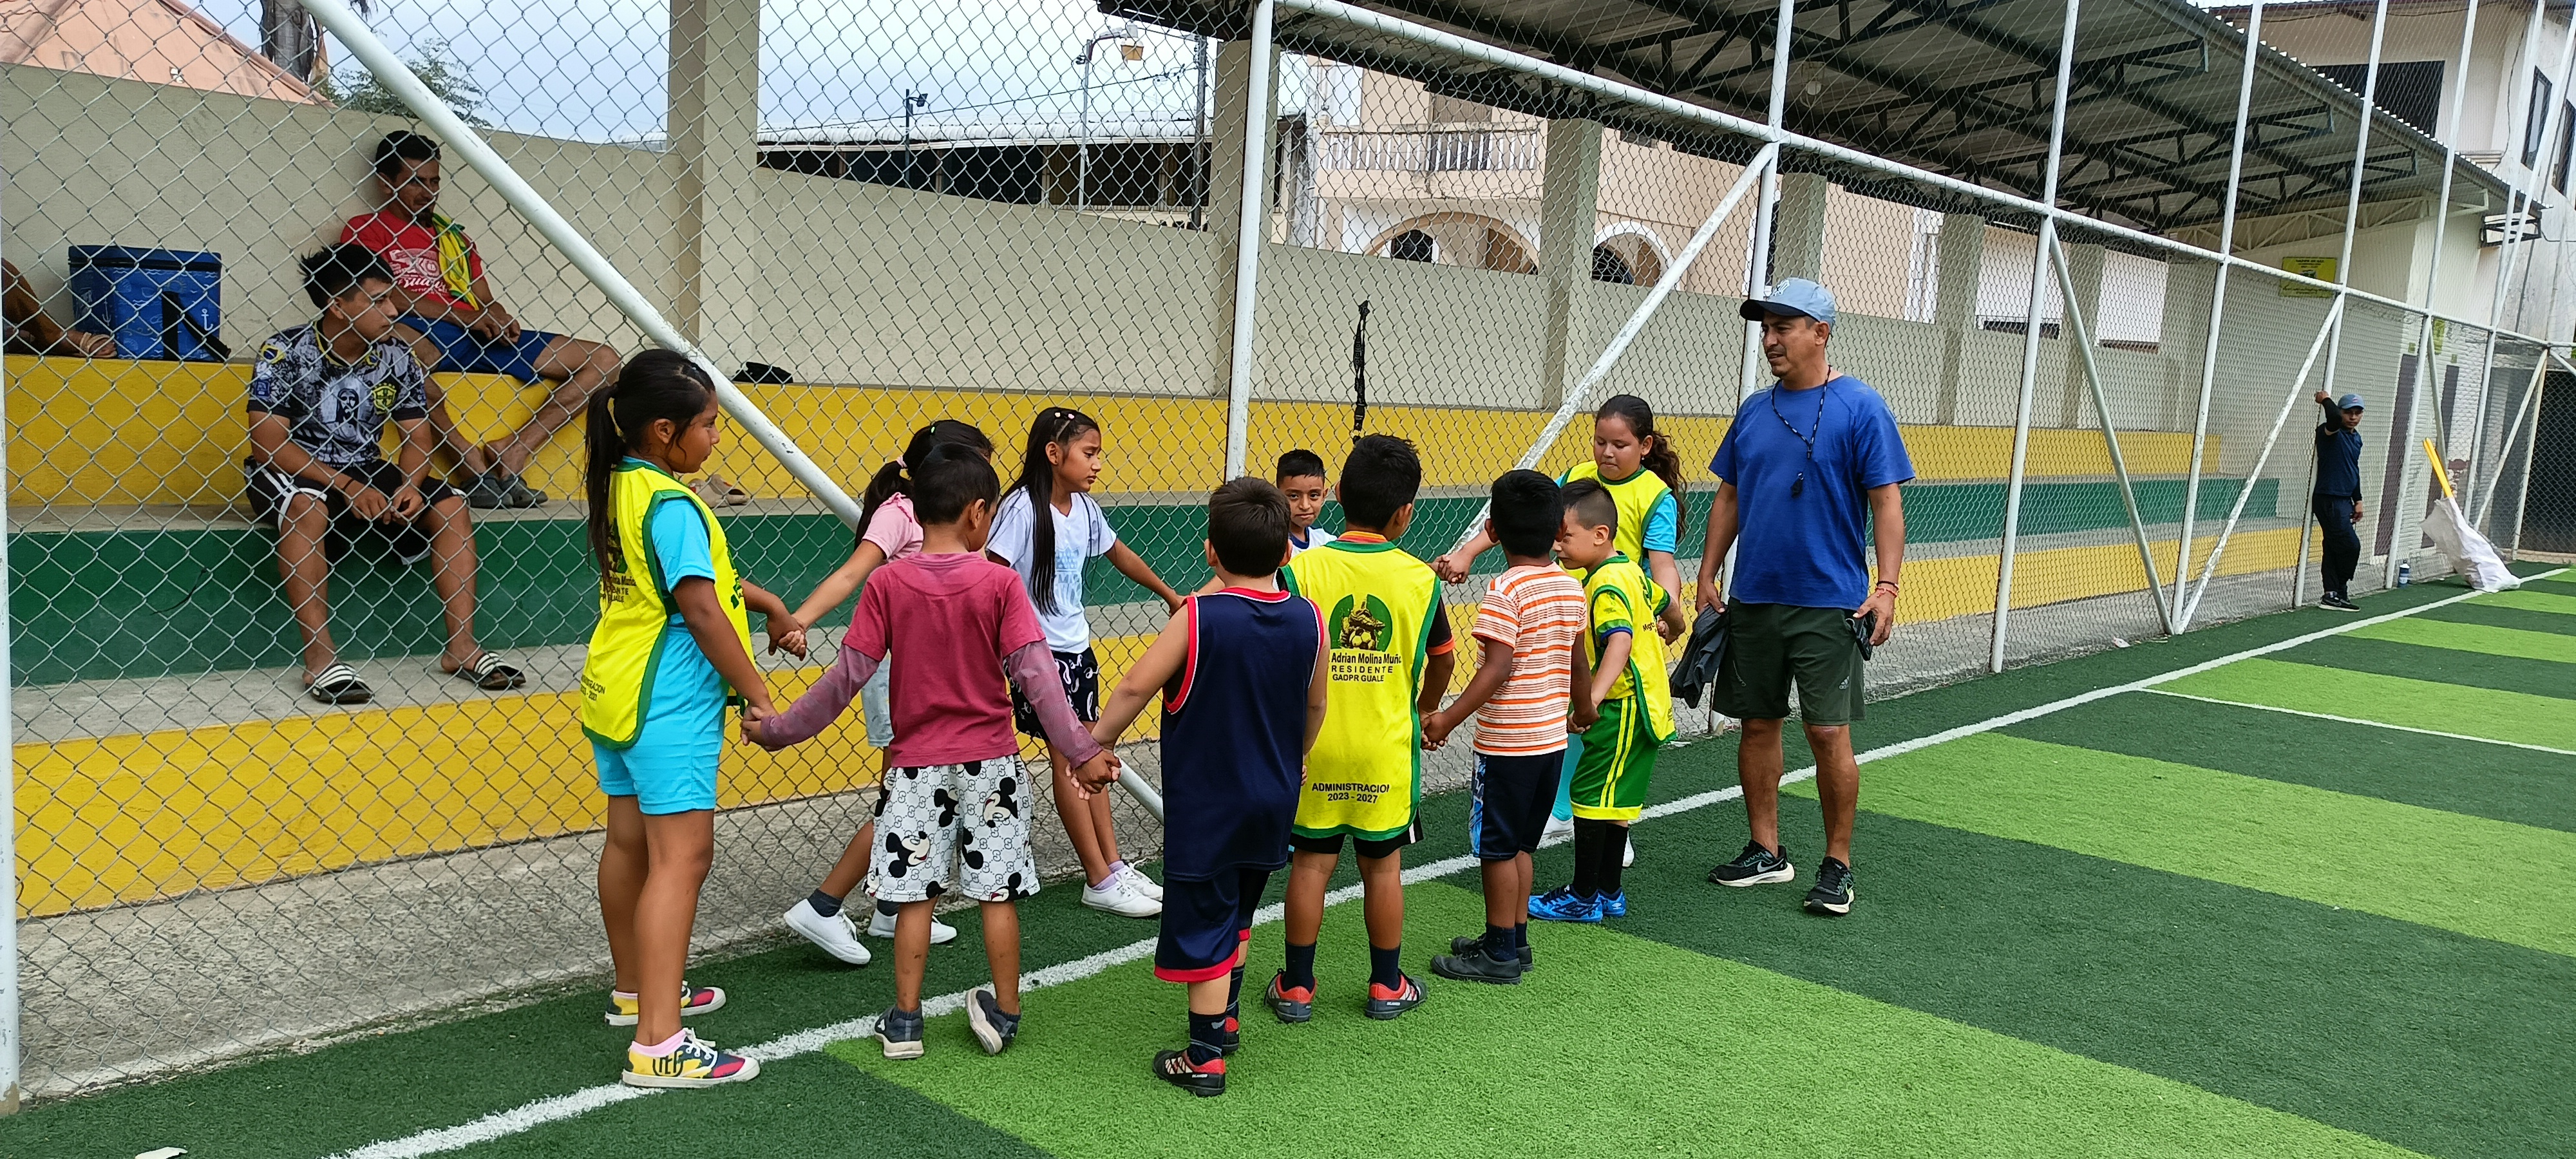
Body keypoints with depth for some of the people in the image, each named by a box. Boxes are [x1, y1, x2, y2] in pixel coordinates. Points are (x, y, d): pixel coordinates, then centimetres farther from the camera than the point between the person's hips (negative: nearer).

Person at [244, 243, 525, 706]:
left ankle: (461, 645, -14)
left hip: (367, 475, 5)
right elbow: (268, 441, -18)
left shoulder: (396, 359, -2)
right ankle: (319, 657, -36)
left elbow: (417, 435, 1)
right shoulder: (284, 353, -14)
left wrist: (411, 485, -20)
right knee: (308, 505, -37)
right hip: (294, 473, -5)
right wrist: (345, 485, -27)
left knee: (451, 508, -13)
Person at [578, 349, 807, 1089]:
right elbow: (703, 611, -22)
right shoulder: (672, 506, -20)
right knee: (682, 859, -11)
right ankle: (658, 1044, -14)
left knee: (629, 843, 19)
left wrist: (768, 605, 16)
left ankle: (637, 991, 36)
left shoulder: (618, 488, 9)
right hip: (668, 705, -10)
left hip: (614, 693, 10)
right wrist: (758, 695, -17)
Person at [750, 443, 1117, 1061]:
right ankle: (1004, 1012, 20)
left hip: (916, 764, 1)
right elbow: (1036, 675, -15)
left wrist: (779, 729, 2)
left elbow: (848, 675, -8)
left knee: (914, 894, 10)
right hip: (990, 763, -1)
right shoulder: (1000, 582, -10)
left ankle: (905, 1021, 15)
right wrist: (1081, 752, -13)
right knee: (999, 892, 10)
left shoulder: (887, 582, -8)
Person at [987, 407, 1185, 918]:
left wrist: (1169, 594, 32)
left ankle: (1114, 865, 20)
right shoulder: (1022, 509, -18)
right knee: (1070, 760, -2)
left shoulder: (1084, 508, 5)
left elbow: (1120, 555, 22)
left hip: (1078, 648, 8)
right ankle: (1100, 882, 5)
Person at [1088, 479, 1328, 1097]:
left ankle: (1205, 1059, 14)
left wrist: (1096, 739, 1)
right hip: (1272, 803, 5)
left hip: (1205, 808, -5)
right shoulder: (1309, 621, -6)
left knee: (1202, 928, 6)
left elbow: (1135, 686, -15)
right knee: (1236, 914, 25)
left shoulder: (1197, 619, -20)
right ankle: (1226, 1018, 39)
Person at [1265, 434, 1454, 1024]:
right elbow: (1441, 660, 9)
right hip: (1388, 750, 1)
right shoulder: (1420, 578, -6)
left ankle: (1296, 987, 19)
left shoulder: (1302, 569, -11)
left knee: (1311, 862, 9)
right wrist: (1425, 712, 29)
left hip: (1314, 747, 0)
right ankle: (1386, 985, 24)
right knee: (1383, 865, 13)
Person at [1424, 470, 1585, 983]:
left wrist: (1449, 719, -22)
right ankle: (1514, 939, 27)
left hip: (1506, 742, -7)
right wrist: (1580, 707, 32)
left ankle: (1499, 954, 11)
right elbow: (1577, 661, 15)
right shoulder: (1572, 587, 5)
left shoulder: (1505, 590, -18)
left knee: (1496, 847, 4)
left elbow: (1497, 668, -24)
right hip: (1552, 736, 8)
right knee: (1519, 844, 18)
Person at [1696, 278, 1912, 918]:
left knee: (1828, 733, -4)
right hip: (1753, 600, 6)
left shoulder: (1860, 408, -7)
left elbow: (1886, 502, -9)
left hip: (1829, 604, -5)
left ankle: (1837, 865, 10)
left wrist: (1886, 586, -17)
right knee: (1758, 724, 10)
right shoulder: (1754, 410, 10)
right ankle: (1766, 852, 23)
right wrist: (1708, 575, 10)